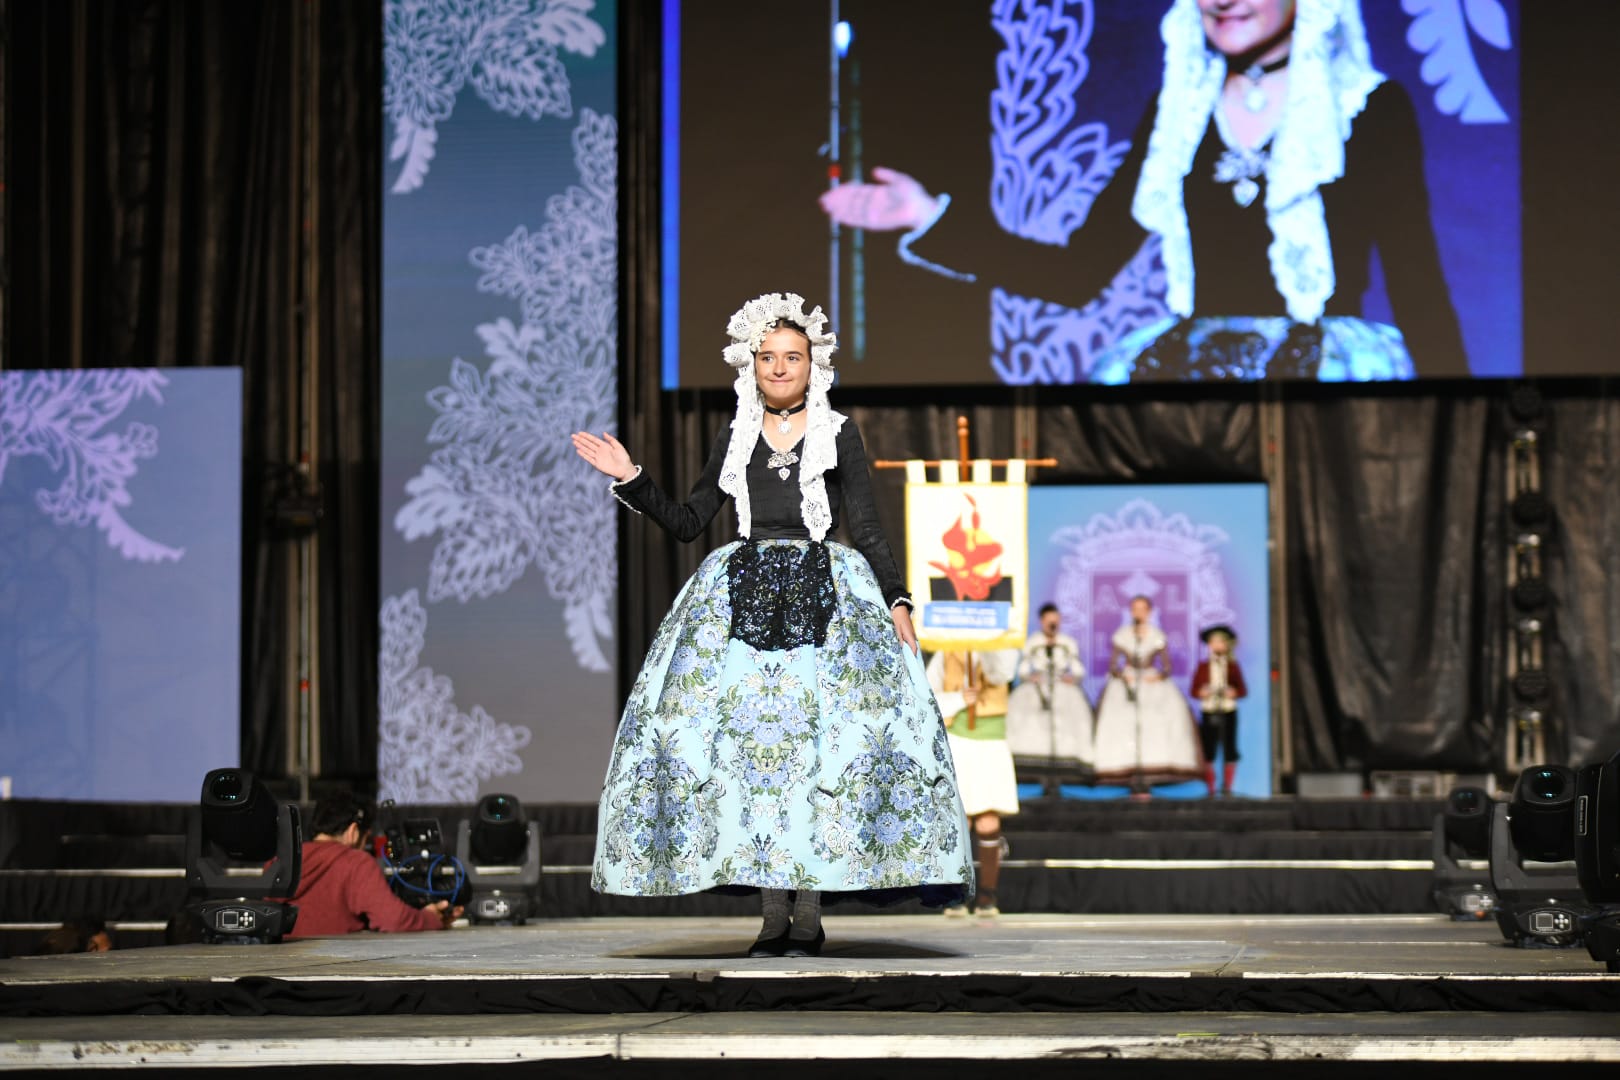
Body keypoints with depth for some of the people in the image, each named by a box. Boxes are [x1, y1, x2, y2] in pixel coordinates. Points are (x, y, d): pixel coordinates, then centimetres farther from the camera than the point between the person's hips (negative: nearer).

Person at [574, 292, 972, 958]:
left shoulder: (839, 434, 8)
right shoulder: (733, 440, 14)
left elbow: (866, 529, 5)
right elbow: (688, 523, 16)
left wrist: (896, 601, -4)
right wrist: (631, 481, 5)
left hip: (822, 593, -2)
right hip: (744, 594, 2)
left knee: (816, 738, -11)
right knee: (748, 739, -7)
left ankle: (810, 911, -6)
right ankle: (773, 913, -2)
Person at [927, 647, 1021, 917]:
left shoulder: (1004, 651, 5)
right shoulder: (945, 654, 5)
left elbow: (1001, 673, -18)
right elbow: (927, 700, 1)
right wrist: (959, 699, -13)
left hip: (991, 745, 0)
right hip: (955, 741, 0)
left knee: (989, 824, -6)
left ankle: (987, 897, 3)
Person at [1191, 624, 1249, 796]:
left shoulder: (1233, 667, 8)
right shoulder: (1203, 667, 8)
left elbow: (1243, 690, 7)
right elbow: (1194, 690, 7)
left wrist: (1233, 693, -14)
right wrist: (1202, 693, -14)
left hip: (1228, 712, 0)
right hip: (1208, 712, 0)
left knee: (1229, 748, -2)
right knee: (1208, 751, -3)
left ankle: (1227, 787, 6)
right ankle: (1210, 788, 3)